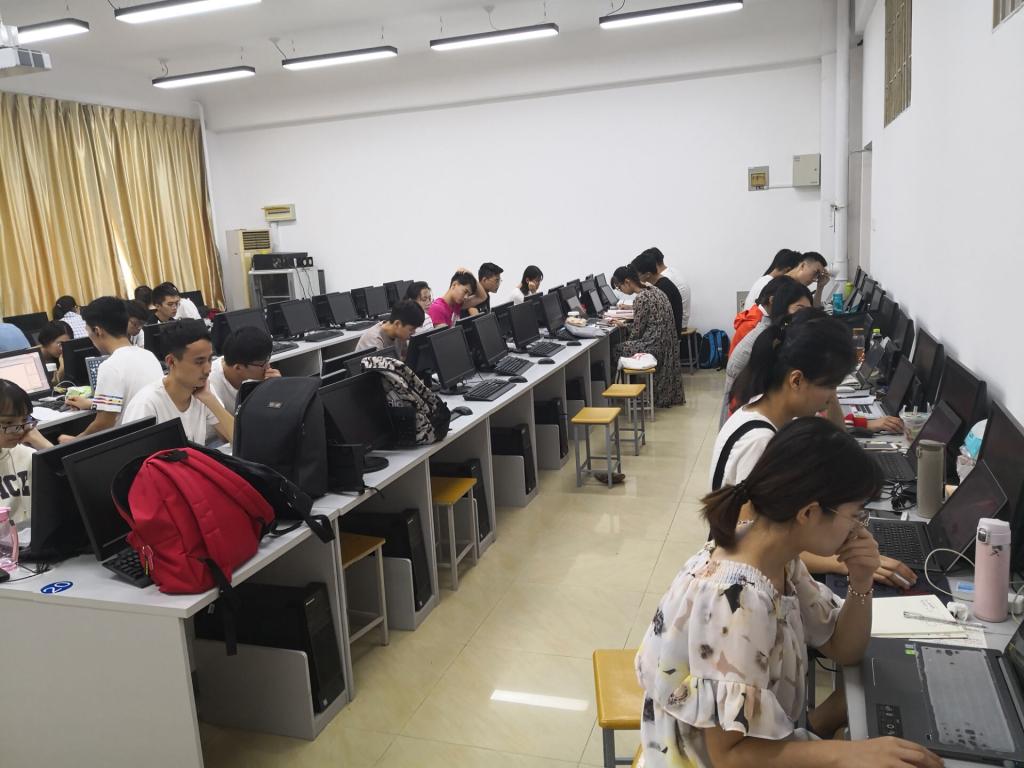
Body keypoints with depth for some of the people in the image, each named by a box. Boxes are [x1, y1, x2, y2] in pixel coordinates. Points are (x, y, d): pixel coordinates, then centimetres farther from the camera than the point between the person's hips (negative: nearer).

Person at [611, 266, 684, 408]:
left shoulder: (640, 298, -19)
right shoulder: (653, 290, 10)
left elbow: (637, 330, -13)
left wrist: (627, 343, 6)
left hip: (655, 345, -9)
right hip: (667, 341, 9)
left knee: (618, 350, 5)